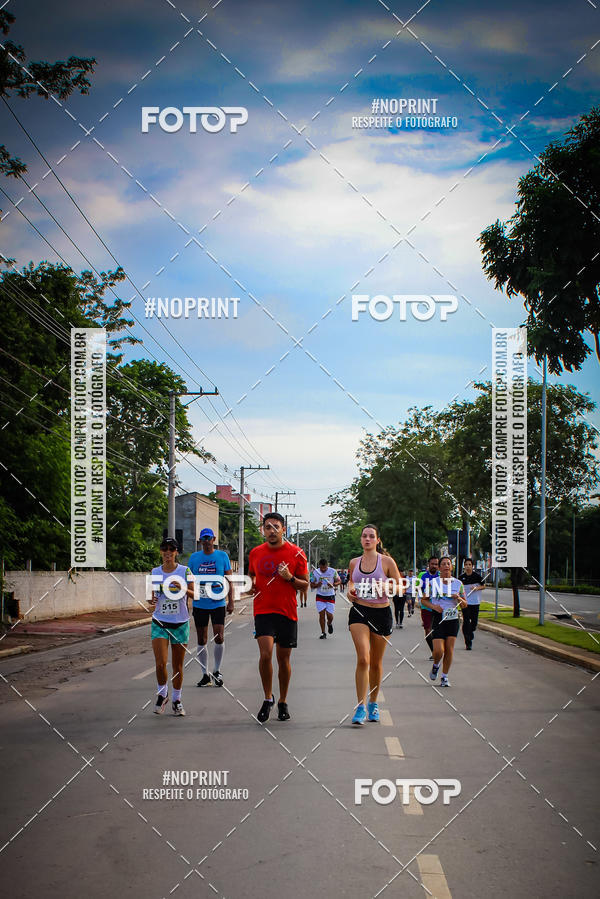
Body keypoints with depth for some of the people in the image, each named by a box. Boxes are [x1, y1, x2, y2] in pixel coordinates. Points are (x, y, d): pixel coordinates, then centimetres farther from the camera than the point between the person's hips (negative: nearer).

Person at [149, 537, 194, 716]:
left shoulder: (185, 571, -3)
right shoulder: (155, 572, 4)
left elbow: (194, 595, -9)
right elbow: (153, 596, 13)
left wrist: (183, 589, -29)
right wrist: (152, 601, -10)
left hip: (180, 623, -1)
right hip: (160, 623, 1)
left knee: (178, 665, 5)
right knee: (160, 663, -11)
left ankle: (177, 700, 22)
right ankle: (162, 694, 13)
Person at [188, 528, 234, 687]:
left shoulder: (222, 556, 3)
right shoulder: (194, 557, 7)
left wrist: (230, 602, -1)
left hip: (218, 603, -2)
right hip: (199, 604, 2)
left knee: (219, 638, -9)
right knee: (201, 640, 5)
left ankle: (217, 671, 8)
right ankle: (205, 674, 14)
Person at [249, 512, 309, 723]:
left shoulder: (296, 553, -2)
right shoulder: (256, 553, 6)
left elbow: (305, 585, 3)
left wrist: (290, 578, -16)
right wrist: (252, 584, 0)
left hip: (287, 612, -1)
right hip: (263, 611, 1)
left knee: (283, 658, 6)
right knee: (265, 654, -15)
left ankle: (283, 702, 23)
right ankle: (268, 698, 4)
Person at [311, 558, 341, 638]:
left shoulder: (333, 571, -9)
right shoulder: (315, 572, -6)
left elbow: (339, 581, 3)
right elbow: (311, 585, 2)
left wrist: (333, 585, -18)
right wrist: (317, 585, -21)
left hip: (330, 596, 0)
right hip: (320, 596, 0)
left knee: (329, 615, -3)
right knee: (321, 614, -6)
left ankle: (329, 624, 33)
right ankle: (323, 633, 5)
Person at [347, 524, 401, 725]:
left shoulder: (387, 561, -1)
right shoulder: (354, 562, 7)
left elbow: (400, 586, 0)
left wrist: (385, 588, -18)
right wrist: (350, 590, 4)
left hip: (381, 613, 0)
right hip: (359, 612, 0)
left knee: (376, 662, 11)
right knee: (362, 659, -15)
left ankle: (373, 703, 29)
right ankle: (360, 706, -12)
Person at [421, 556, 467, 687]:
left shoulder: (458, 583, 5)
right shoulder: (433, 582, 0)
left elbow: (464, 605, 10)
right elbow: (423, 600, 7)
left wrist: (459, 598, -11)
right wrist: (433, 606, -11)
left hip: (453, 619, 2)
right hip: (438, 619, -2)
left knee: (449, 650, 0)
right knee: (438, 650, -11)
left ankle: (444, 677, 16)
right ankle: (435, 665, 23)